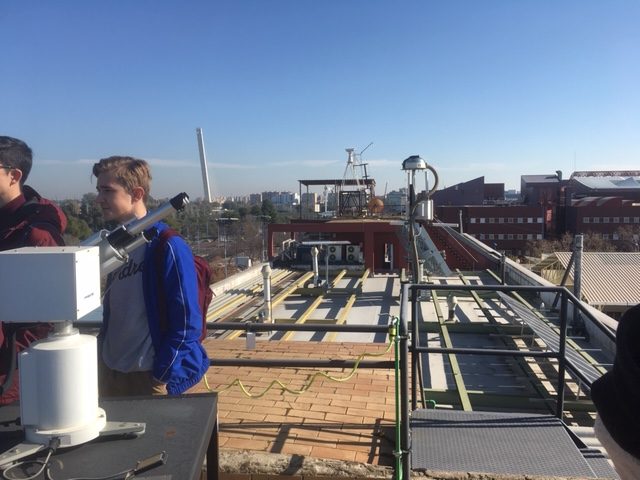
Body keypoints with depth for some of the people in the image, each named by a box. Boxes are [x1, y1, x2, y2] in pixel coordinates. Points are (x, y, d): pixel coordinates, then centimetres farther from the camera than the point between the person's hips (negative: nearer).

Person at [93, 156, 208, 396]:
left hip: (149, 377, -7)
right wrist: (101, 362, 8)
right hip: (109, 372, 7)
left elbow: (186, 324, -16)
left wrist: (162, 379, -14)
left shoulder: (167, 246, -17)